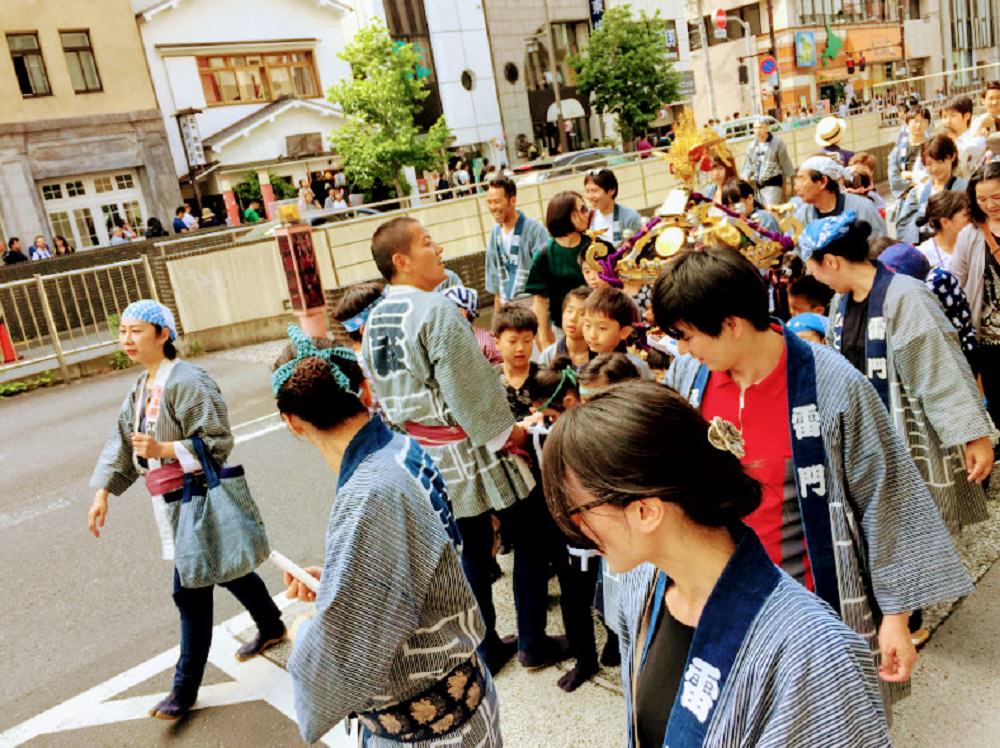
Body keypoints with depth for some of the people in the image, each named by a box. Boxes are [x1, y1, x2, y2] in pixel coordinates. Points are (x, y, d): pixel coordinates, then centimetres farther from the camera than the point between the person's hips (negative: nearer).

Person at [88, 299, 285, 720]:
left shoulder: (187, 382, -18)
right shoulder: (141, 388, 12)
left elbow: (218, 442, -20)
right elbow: (123, 442, 14)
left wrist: (163, 449, -27)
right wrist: (103, 493, 8)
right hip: (171, 500, 9)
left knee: (189, 589, -2)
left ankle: (185, 686, 12)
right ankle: (271, 627, 42)